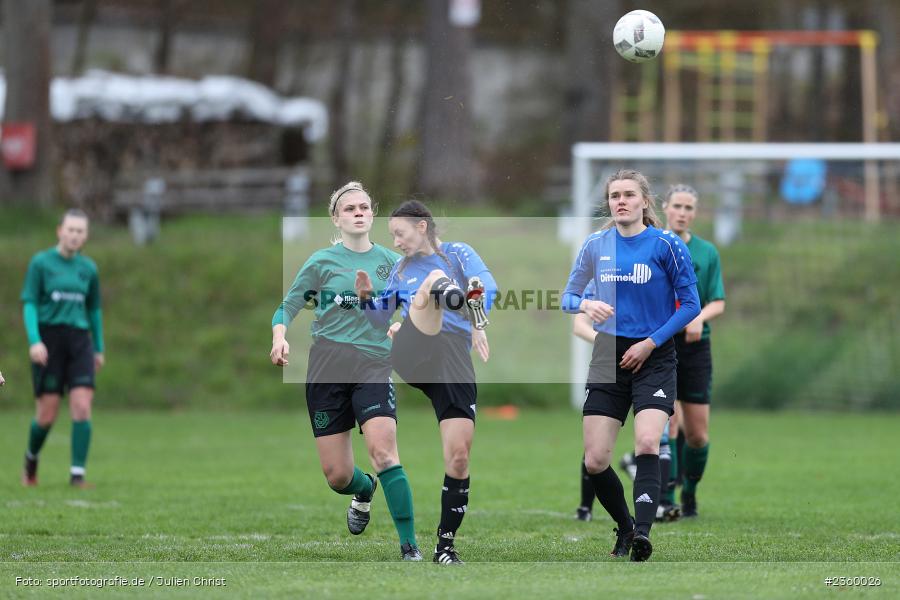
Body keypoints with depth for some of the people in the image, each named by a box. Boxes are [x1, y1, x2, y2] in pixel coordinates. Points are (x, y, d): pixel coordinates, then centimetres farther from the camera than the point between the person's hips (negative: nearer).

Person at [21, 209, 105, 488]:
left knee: (82, 407, -13)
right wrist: (34, 341, -17)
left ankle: (77, 474, -10)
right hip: (48, 341, -3)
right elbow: (29, 304, -4)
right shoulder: (41, 263, -1)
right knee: (47, 415, -2)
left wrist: (99, 348, 22)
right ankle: (31, 460, 26)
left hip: (79, 340, 3)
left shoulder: (88, 269, 10)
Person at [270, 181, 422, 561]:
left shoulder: (390, 262, 8)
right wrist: (279, 338, -11)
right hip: (326, 368, 1)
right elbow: (286, 308, 9)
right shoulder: (322, 262, 5)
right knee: (337, 476, 1)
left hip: (374, 364, -1)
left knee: (383, 451, -23)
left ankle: (410, 548, -20)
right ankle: (364, 491, 39)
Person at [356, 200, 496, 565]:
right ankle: (451, 294, -65)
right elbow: (381, 317, 32)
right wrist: (366, 297, 11)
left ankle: (445, 546, 2)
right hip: (412, 354, 1)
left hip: (454, 361, -1)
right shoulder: (402, 270, 23)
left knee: (459, 455, -9)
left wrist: (479, 327, -27)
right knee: (434, 281, -26)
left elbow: (488, 286, -8)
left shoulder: (458, 254, 11)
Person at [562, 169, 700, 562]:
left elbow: (690, 304, -2)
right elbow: (568, 296, 11)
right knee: (594, 461, -1)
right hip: (608, 359, 4)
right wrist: (584, 305, -13)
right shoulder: (595, 246, 5)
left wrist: (651, 343, -11)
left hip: (654, 357, -4)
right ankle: (625, 528, 21)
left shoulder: (666, 245, -5)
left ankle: (642, 532, -31)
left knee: (647, 444, -25)